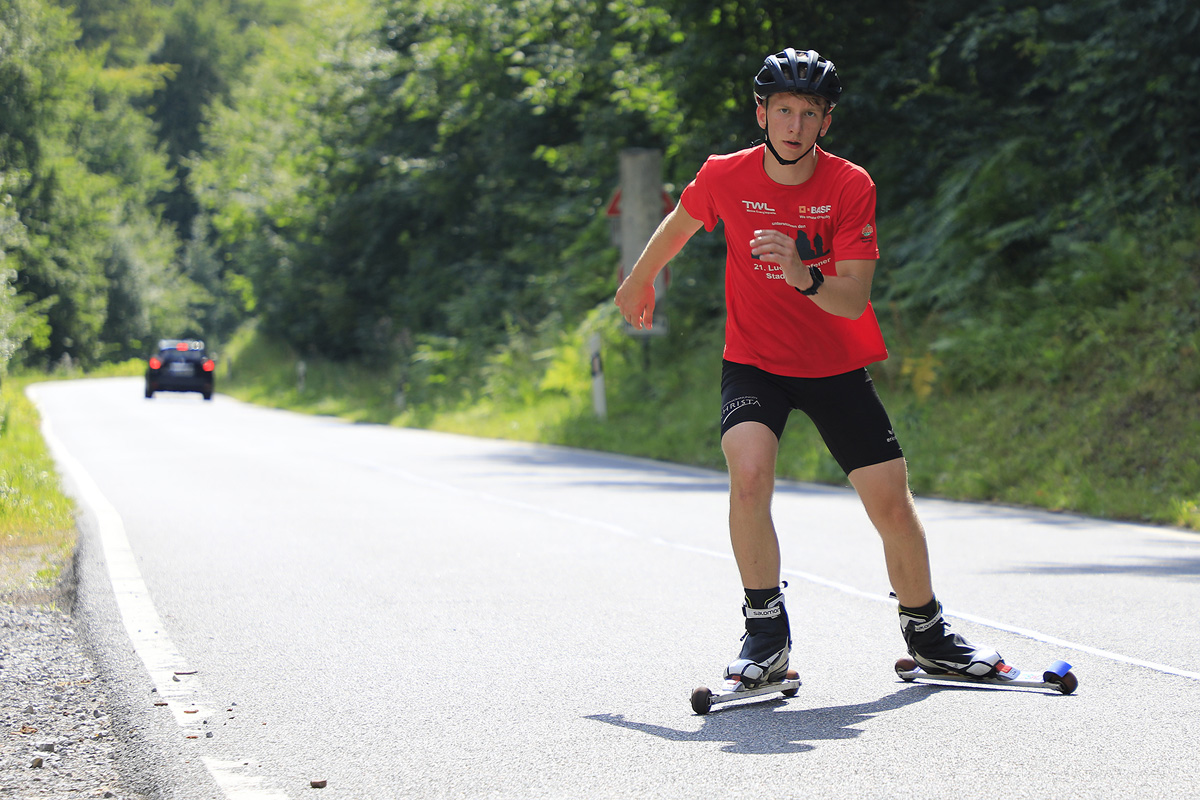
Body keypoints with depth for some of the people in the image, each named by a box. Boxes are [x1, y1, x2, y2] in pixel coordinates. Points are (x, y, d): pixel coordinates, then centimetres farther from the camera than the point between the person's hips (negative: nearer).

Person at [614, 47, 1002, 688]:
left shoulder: (851, 186, -14)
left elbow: (854, 300, -20)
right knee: (748, 470, -27)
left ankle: (926, 636, 19)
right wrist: (639, 281, 28)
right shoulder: (723, 177, -11)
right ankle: (766, 635, -14)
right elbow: (678, 226, 13)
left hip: (836, 365, 0)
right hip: (753, 362, 0)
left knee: (891, 499, -4)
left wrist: (805, 276, -40)